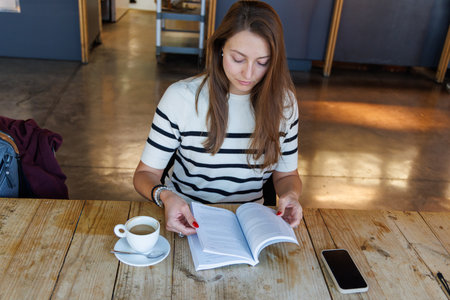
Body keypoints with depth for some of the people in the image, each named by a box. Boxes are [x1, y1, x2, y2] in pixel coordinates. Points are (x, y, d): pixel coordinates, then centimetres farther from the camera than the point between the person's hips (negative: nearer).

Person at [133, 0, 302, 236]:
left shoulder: (283, 102, -1)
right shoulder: (181, 97, -10)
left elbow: (286, 174, 11)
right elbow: (146, 173, -4)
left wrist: (290, 195, -13)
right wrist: (165, 196, -27)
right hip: (184, 218, -1)